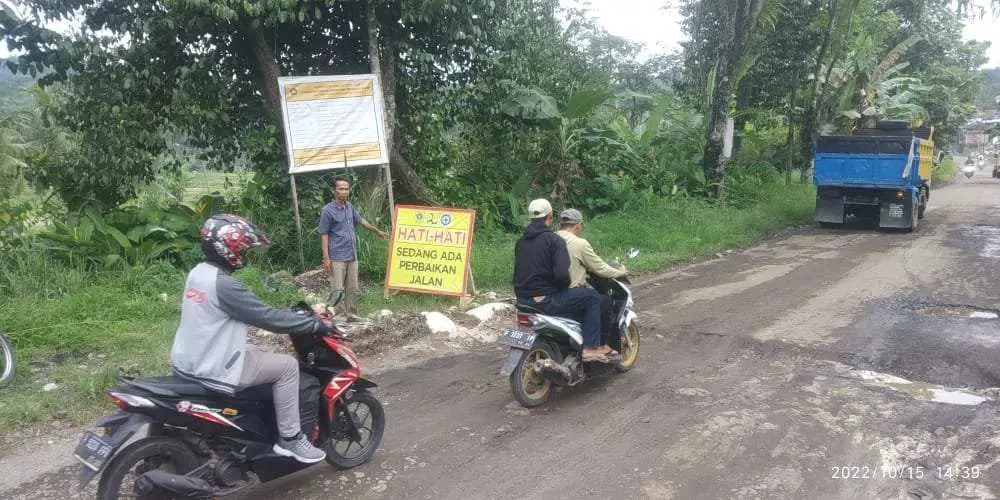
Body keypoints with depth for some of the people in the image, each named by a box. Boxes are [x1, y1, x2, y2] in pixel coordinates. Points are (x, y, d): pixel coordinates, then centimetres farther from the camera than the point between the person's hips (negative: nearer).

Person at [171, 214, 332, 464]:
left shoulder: (198, 272, 7)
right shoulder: (224, 285, -23)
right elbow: (266, 317, -21)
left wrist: (290, 314, 18)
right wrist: (314, 324, -12)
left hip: (187, 362, 10)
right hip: (212, 371, -10)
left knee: (254, 354, 30)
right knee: (287, 366, -5)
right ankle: (290, 438, 3)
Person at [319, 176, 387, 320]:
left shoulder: (350, 207, 8)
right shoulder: (328, 210, -10)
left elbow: (360, 220, 26)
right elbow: (324, 235, -9)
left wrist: (377, 231, 38)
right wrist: (326, 258, -14)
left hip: (352, 256, 7)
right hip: (337, 258, -6)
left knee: (354, 290, 11)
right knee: (338, 291, -6)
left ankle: (351, 314, 22)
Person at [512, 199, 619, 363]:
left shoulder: (521, 241, 12)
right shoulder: (553, 240, -12)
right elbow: (561, 274, -22)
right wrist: (565, 286, -2)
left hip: (523, 299, 8)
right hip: (545, 299, -8)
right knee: (593, 297, 4)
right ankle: (591, 347, 2)